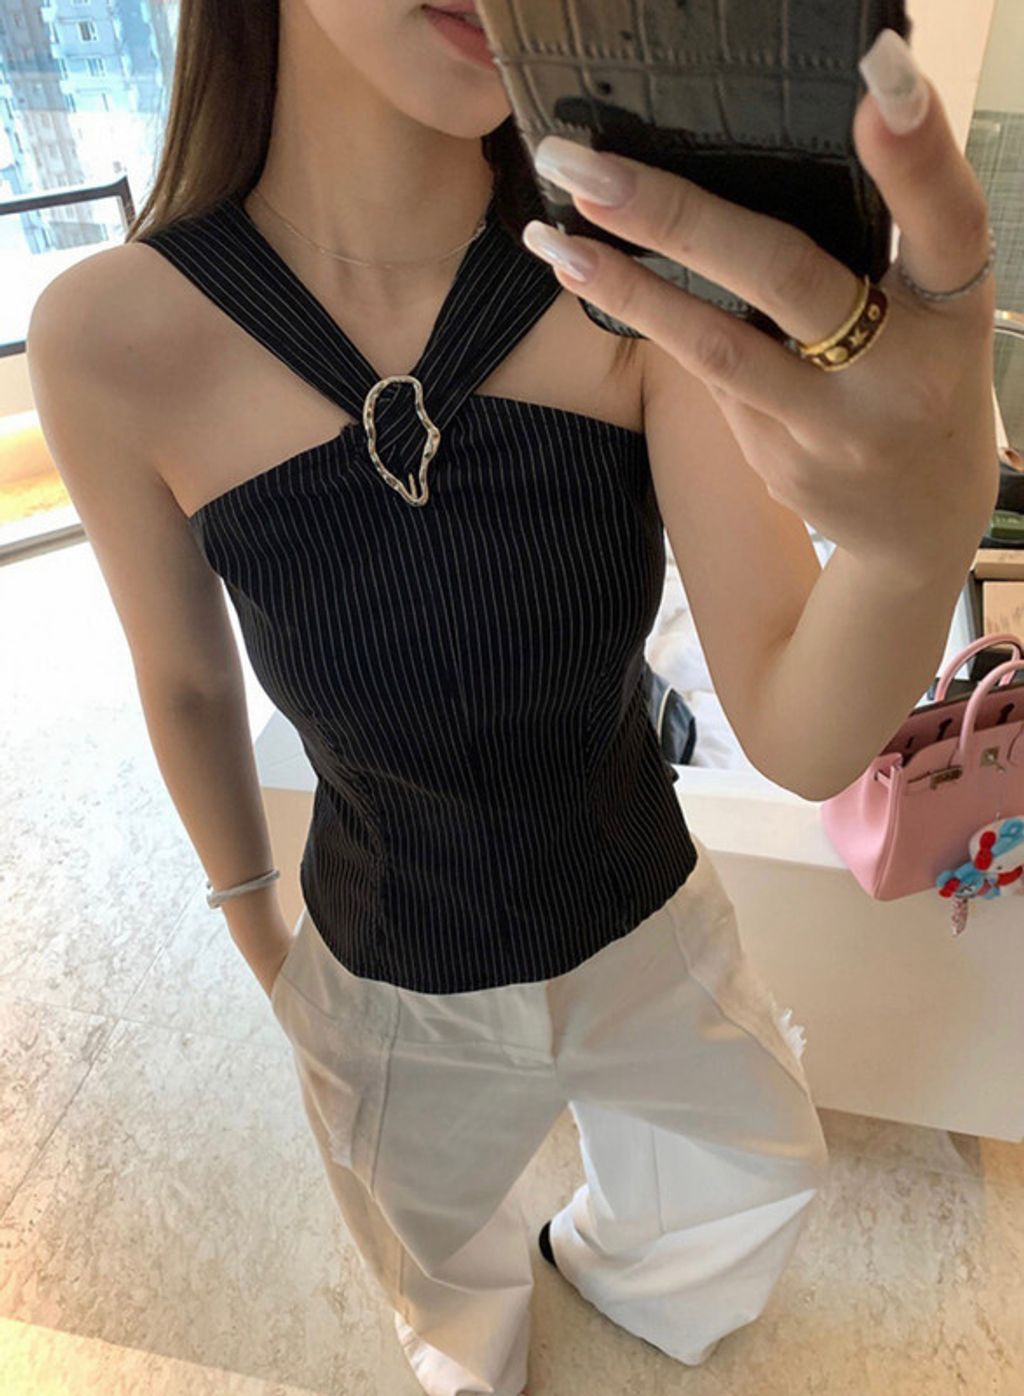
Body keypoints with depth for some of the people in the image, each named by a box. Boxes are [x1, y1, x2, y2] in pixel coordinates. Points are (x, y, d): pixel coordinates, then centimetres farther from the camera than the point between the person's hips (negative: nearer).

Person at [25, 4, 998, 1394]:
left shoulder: (648, 267, -22)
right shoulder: (111, 339, -23)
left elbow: (804, 741, -26)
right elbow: (188, 683, -7)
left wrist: (931, 522, -49)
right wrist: (256, 933, 8)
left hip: (652, 928, 2)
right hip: (392, 991, -1)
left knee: (760, 1173, 31)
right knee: (442, 1250, 31)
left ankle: (611, 1258, 70)